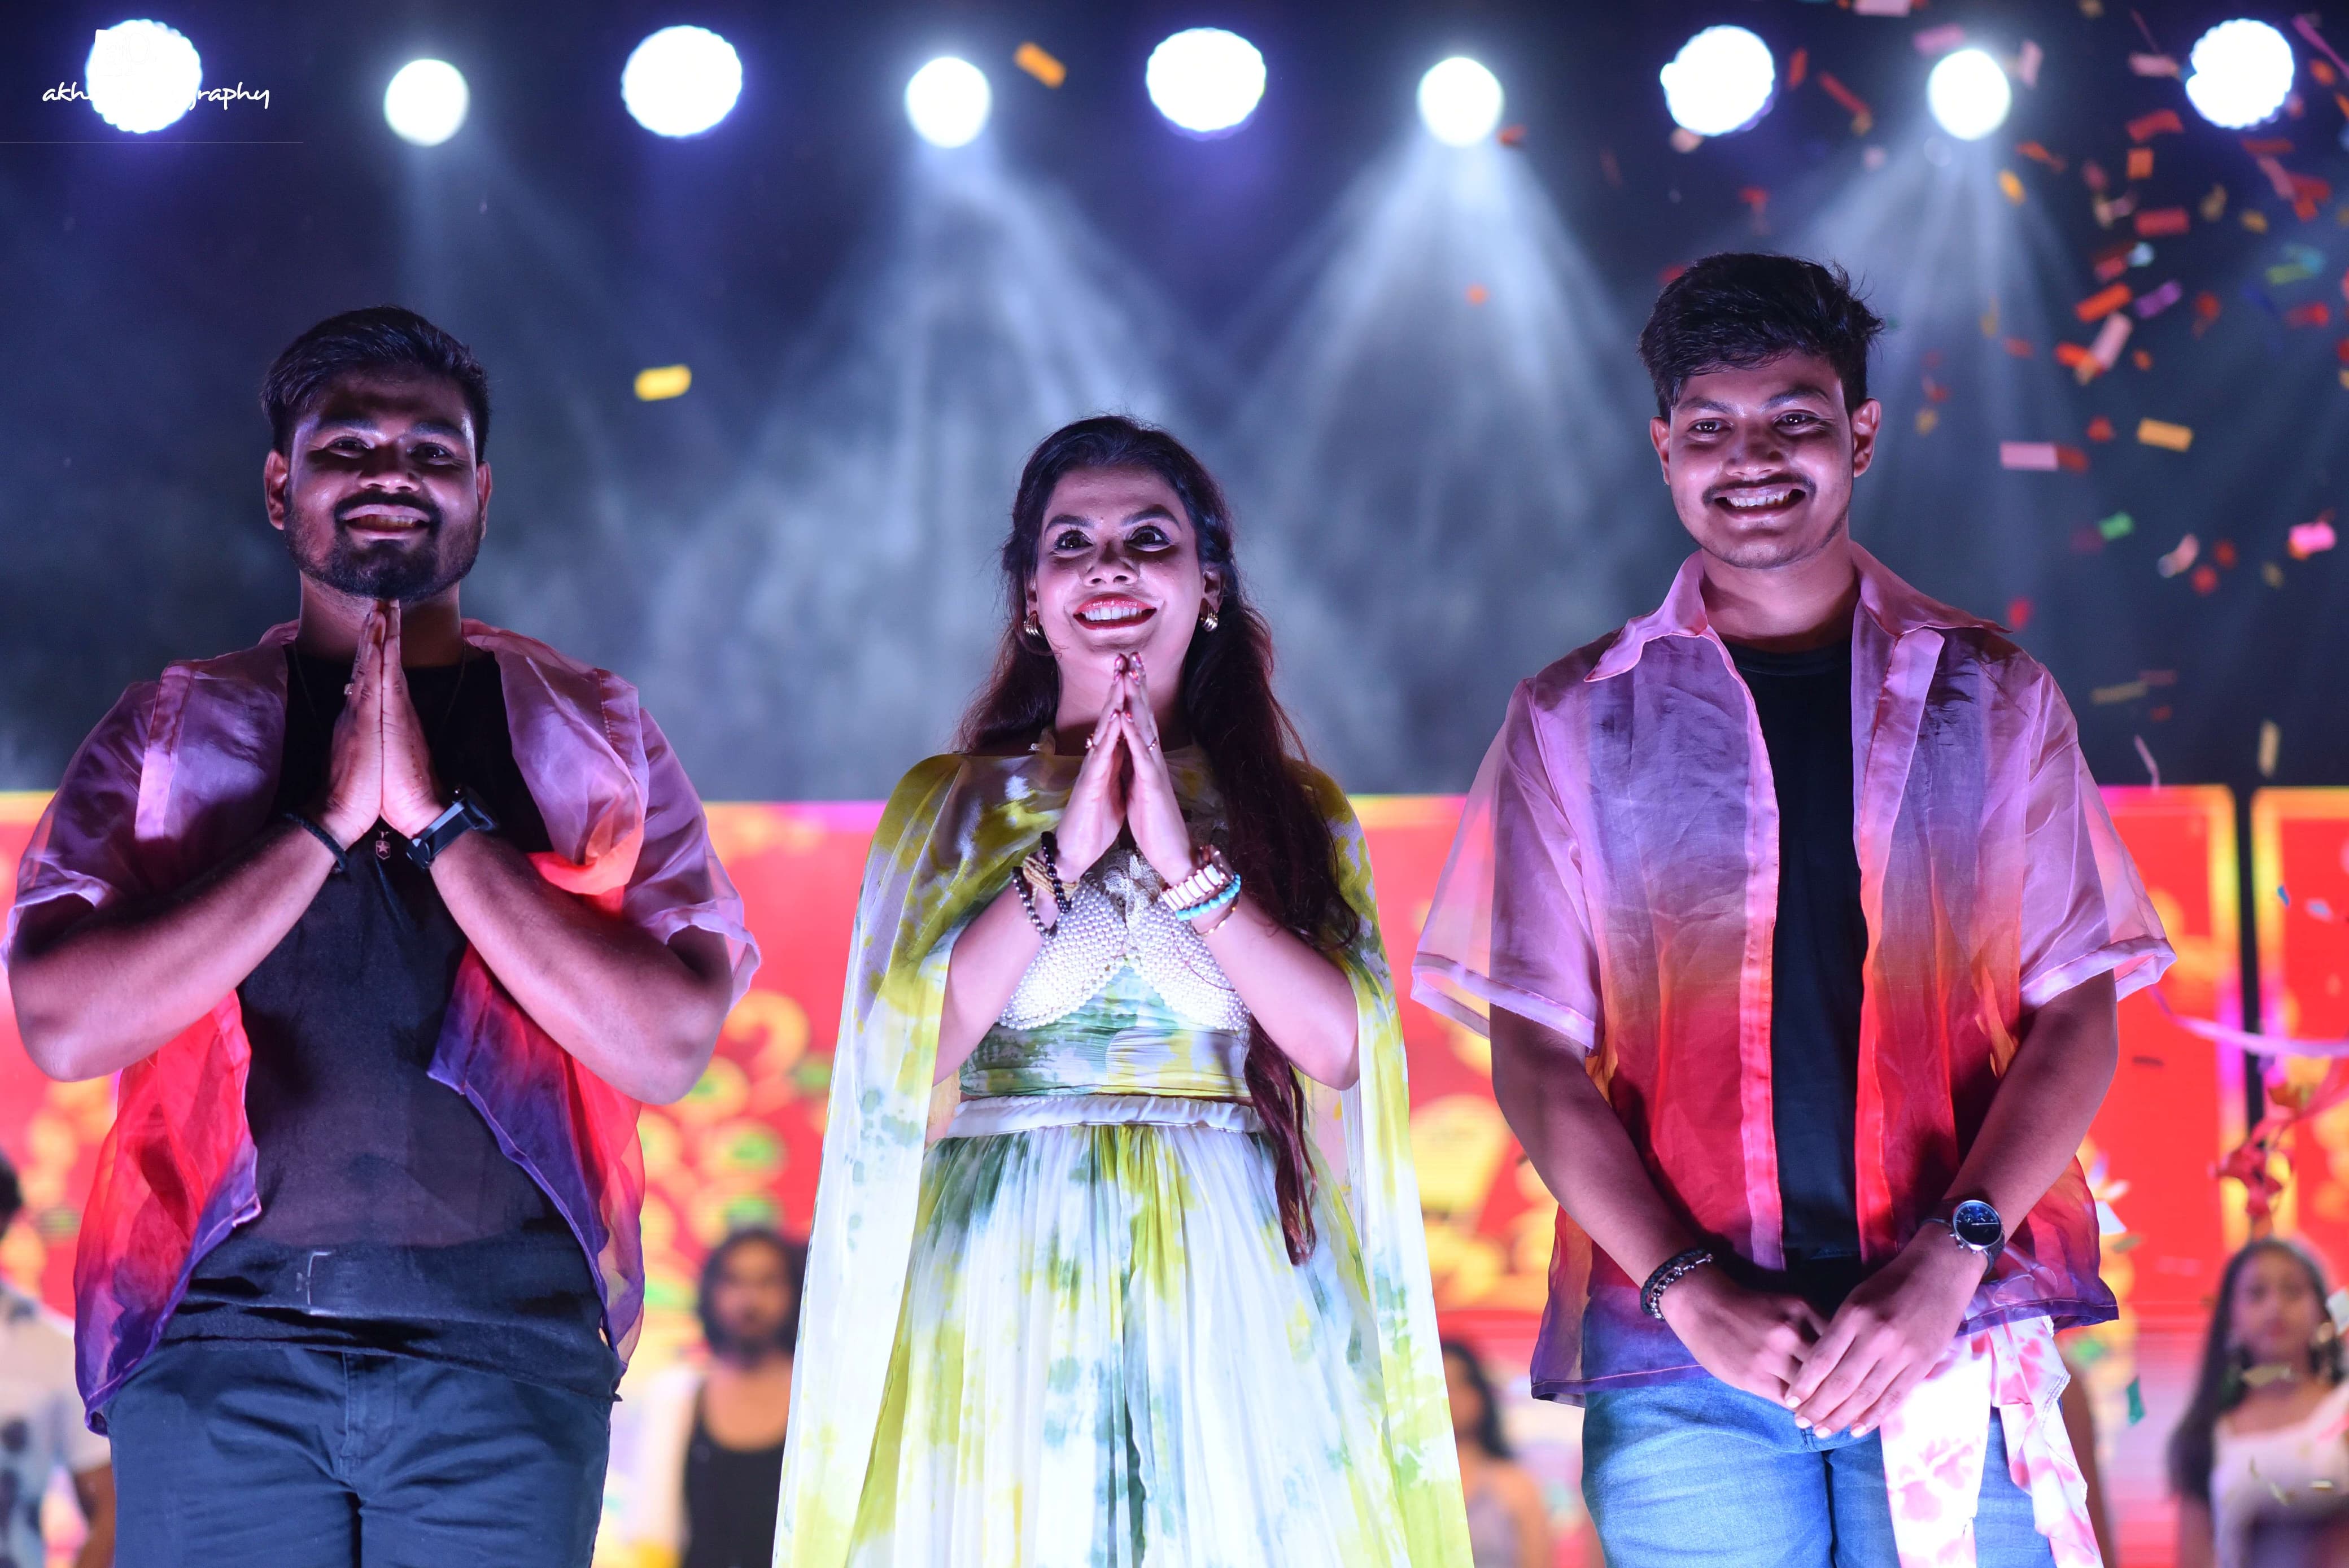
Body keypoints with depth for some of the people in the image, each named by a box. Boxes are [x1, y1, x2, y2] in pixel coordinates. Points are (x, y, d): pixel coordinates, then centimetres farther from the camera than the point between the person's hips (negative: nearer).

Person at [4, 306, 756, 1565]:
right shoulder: (169, 732, 11)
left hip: (506, 1349, 0)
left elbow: (671, 1048, -4)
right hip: (221, 1338, 0)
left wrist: (437, 818, -7)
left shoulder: (595, 739, 11)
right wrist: (327, 822, -7)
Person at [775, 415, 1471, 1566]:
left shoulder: (1296, 813, 10)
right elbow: (908, 1054, -5)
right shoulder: (946, 803, 9)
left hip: (1237, 1292, 1)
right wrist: (1062, 857, -9)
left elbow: (1339, 1046, -5)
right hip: (1005, 1288, -1)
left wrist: (1185, 860, -11)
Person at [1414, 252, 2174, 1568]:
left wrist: (1947, 1261, -10)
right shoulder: (1576, 721, 10)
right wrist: (1689, 1288, -9)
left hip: (1957, 1343, 0)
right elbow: (1535, 1050, 5)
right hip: (1682, 1367, 0)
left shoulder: (1992, 696, 10)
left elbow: (2078, 1013, 5)